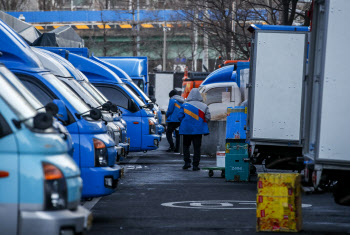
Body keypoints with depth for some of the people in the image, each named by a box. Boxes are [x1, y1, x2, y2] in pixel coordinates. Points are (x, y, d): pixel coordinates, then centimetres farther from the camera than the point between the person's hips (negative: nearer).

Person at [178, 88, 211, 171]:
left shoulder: (185, 105, -2)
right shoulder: (204, 106, -1)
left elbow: (180, 117, -5)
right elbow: (207, 118, -4)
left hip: (186, 129, 0)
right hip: (198, 130, 0)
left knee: (186, 146, 16)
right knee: (197, 148, 4)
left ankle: (187, 162, 4)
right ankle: (195, 165, 2)